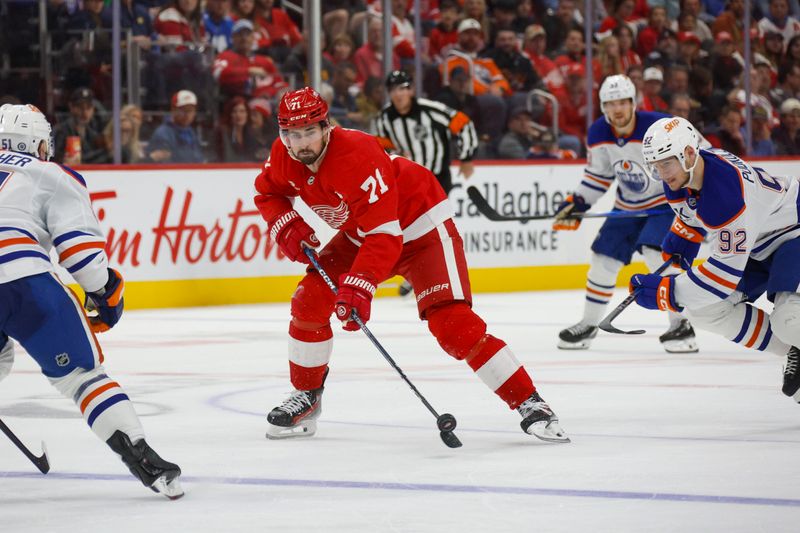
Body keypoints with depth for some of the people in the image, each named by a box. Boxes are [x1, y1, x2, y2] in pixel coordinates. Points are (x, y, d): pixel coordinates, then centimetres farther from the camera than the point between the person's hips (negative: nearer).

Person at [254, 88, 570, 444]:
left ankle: (529, 404, -18)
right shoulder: (284, 157, -12)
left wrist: (359, 287, -47)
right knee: (310, 301, -6)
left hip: (420, 226, -7)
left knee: (451, 322, -21)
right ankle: (305, 398, 12)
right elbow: (268, 192, 11)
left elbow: (384, 235, -38)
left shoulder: (358, 157, -35)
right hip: (360, 233, 8)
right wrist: (286, 227, -8)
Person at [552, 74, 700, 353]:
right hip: (627, 206, 6)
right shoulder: (598, 134, -7)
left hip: (666, 202, -6)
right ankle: (588, 325, 24)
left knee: (656, 254, -26)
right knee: (603, 259, 4)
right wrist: (576, 203, -2)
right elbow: (598, 174, 8)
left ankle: (680, 326, -15)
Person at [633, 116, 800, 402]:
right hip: (757, 245, 10)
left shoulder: (726, 191, -37)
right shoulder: (681, 174, -8)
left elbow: (728, 266, -35)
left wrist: (668, 291, -33)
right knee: (704, 309, 0)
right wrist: (680, 245, 4)